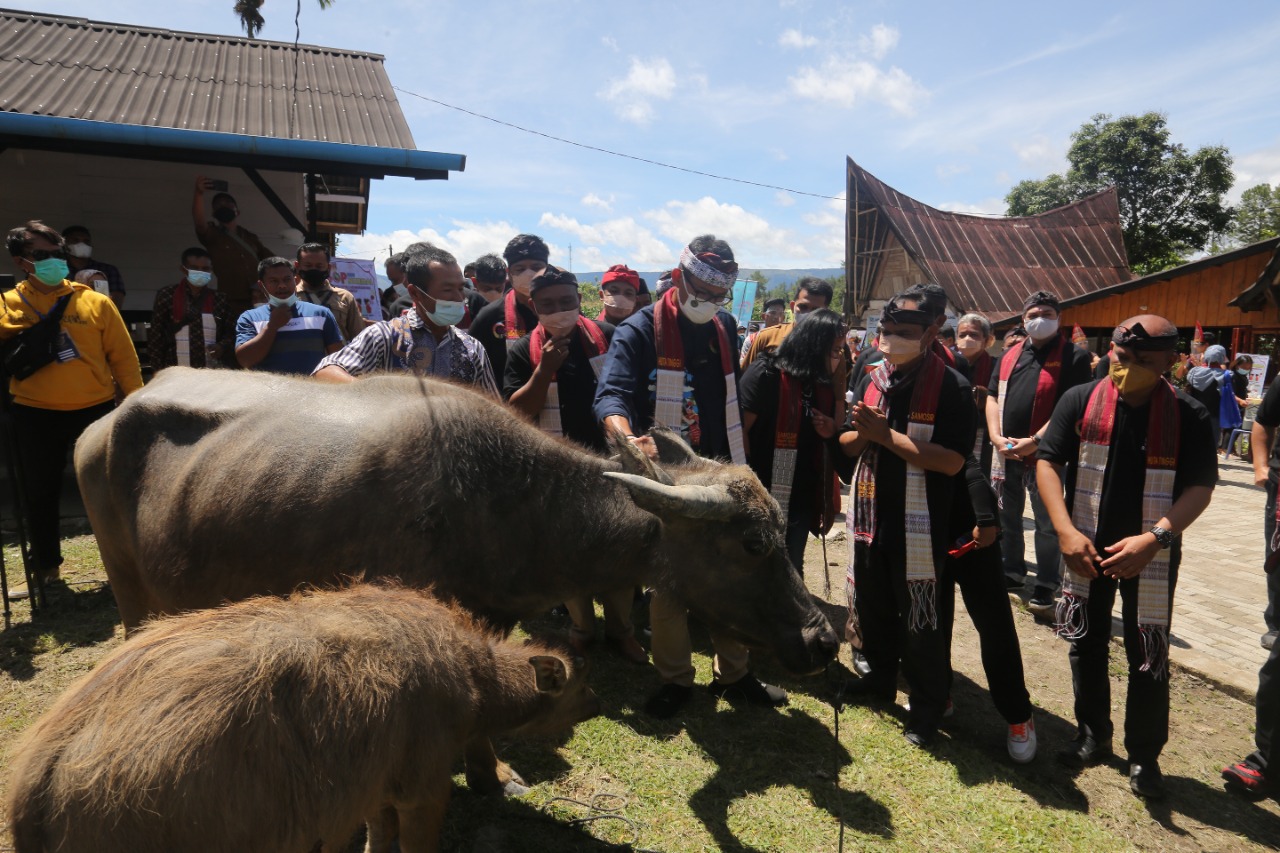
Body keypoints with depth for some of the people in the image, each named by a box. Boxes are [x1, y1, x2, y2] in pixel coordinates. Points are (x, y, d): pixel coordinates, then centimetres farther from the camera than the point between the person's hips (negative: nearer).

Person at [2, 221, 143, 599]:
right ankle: (45, 568, 31)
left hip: (95, 409, -1)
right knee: (40, 495, 13)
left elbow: (123, 357, 0)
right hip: (34, 415, 1)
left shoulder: (96, 302, -1)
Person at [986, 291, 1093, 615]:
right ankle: (1011, 574, 32)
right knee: (1006, 517, 16)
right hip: (1006, 452, 6)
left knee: (1047, 523, 0)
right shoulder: (1010, 355, 13)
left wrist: (1035, 441, -19)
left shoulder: (1073, 357, -4)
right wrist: (997, 437, -6)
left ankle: (1045, 589, 9)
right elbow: (993, 397, 10)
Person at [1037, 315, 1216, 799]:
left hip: (1151, 555, -1)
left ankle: (1144, 756, 25)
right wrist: (1065, 531, -18)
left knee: (1148, 658, 6)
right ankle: (1093, 737, 32)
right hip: (1086, 549, 2)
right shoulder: (1081, 401, -7)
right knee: (1087, 646, 14)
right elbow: (1048, 463, -7)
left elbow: (1200, 487, -10)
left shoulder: (1188, 416, -9)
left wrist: (1154, 537, -25)